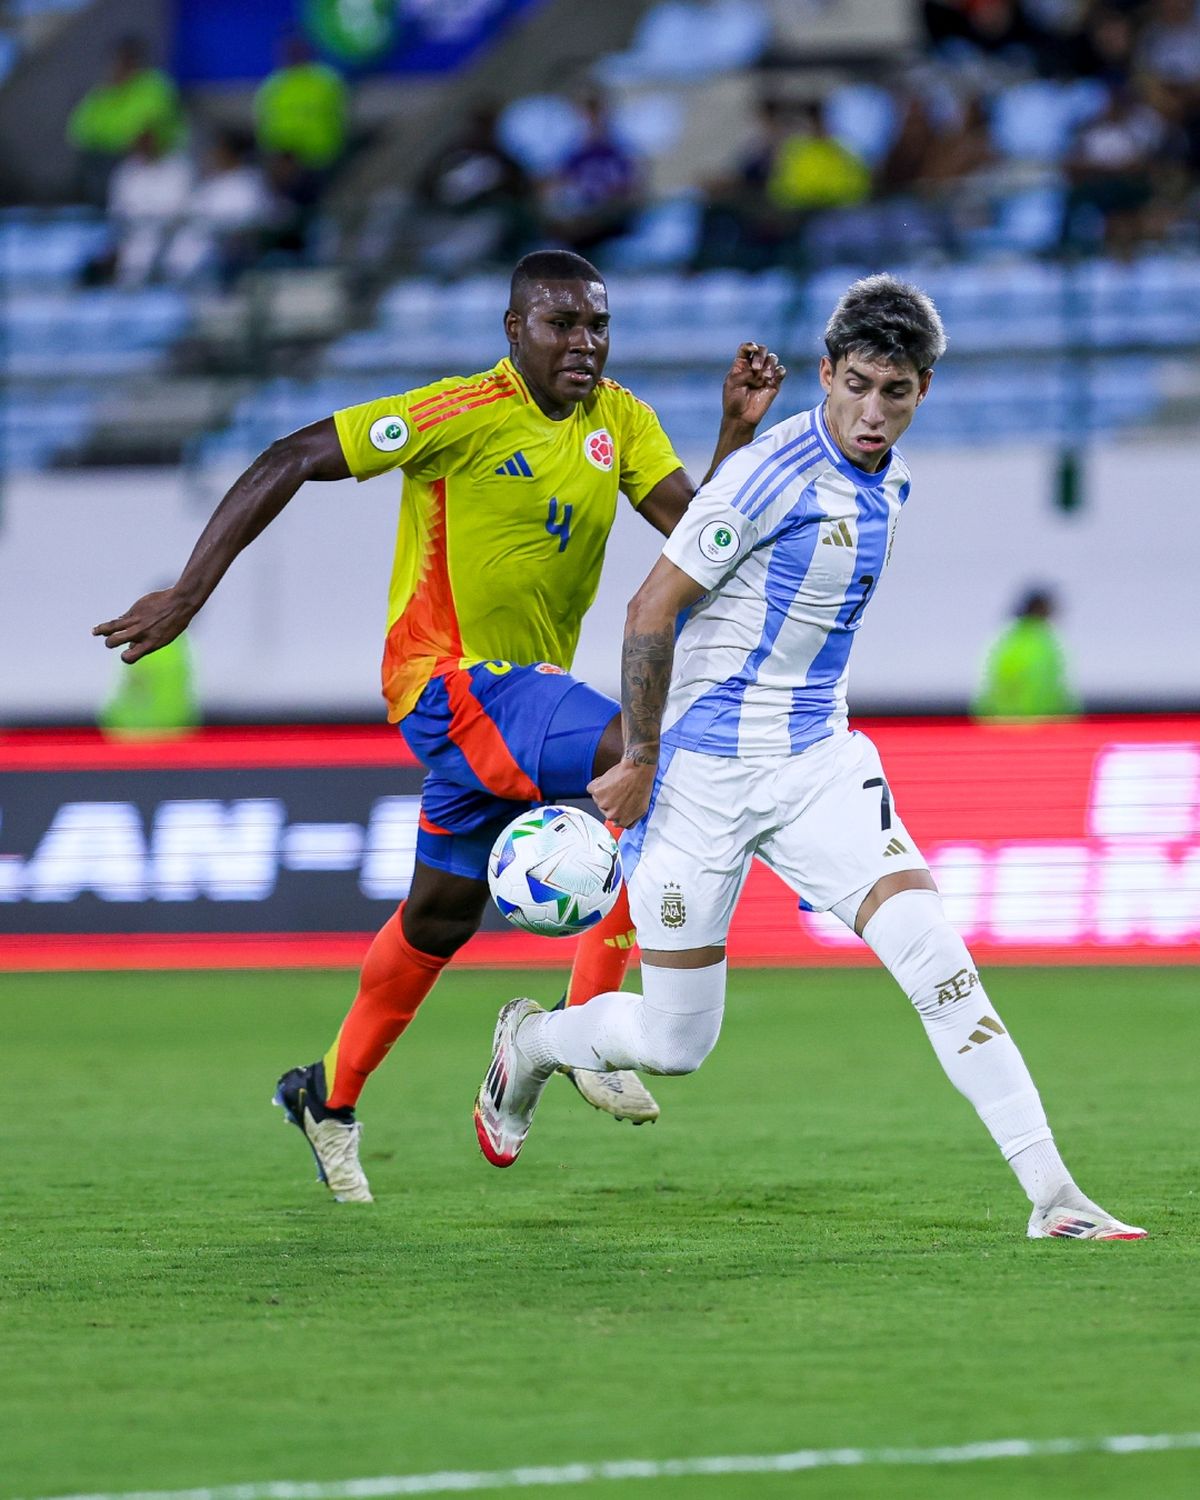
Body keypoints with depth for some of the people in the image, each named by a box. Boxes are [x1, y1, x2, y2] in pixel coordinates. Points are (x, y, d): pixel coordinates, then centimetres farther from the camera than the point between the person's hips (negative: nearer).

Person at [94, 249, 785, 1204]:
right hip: (453, 680, -8)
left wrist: (739, 432, -18)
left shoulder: (618, 421, 4)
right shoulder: (464, 416, -17)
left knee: (445, 911, 20)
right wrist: (190, 593, -18)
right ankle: (584, 1032, -22)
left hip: (527, 685, 8)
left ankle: (331, 1094, 39)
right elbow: (292, 461, -15)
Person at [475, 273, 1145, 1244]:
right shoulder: (775, 474, -18)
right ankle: (528, 1042, 36)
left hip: (817, 763, 6)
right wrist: (641, 760, -11)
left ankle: (1053, 1195, -18)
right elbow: (653, 609, -14)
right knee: (674, 1044, 2)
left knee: (933, 949, -15)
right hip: (707, 772, -6)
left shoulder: (888, 480, 7)